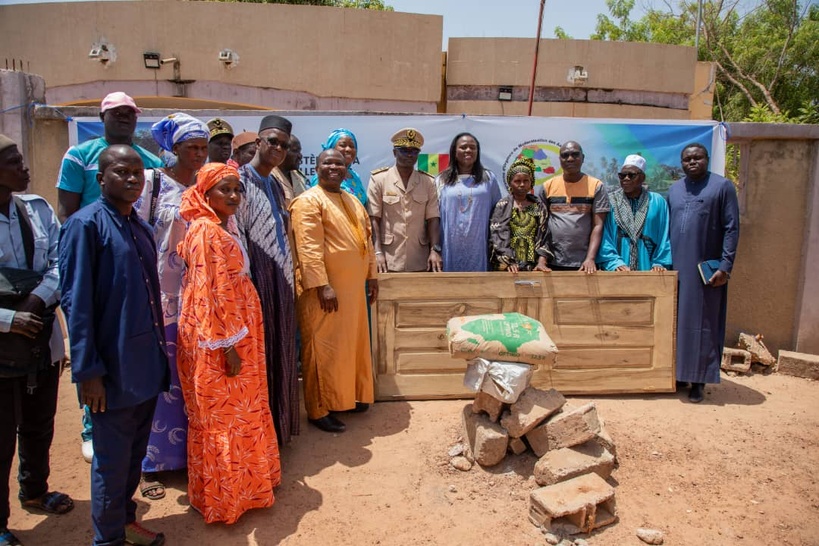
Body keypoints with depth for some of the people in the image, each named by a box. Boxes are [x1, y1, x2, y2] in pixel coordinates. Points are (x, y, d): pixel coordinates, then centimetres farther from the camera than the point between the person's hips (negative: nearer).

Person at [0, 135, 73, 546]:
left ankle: (34, 490, 48)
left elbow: (61, 262, -5)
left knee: (40, 426, 23)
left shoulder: (37, 208, -1)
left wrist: (36, 300, -20)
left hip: (43, 339, 5)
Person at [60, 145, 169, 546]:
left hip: (147, 362, 7)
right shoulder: (86, 224, -11)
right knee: (112, 459, 7)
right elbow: (76, 301, -15)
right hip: (112, 367, -7)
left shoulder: (140, 227, 10)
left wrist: (159, 350, 14)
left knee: (136, 452, 19)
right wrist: (87, 370, -17)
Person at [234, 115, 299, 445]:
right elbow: (235, 238, -16)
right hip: (257, 282, -8)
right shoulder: (241, 181, -10)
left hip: (280, 282, 8)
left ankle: (277, 422, 29)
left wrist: (288, 278, 15)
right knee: (258, 353, 0)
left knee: (279, 352, 15)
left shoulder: (275, 184, 15)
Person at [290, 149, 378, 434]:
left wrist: (371, 276, 15)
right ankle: (319, 410, 10)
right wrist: (322, 285, -24)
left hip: (352, 286, 8)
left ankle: (349, 396, 32)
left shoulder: (353, 201, 16)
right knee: (324, 349, -1)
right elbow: (309, 248, -19)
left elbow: (366, 239, 20)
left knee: (353, 344, 16)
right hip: (325, 287, -8)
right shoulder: (309, 201, -11)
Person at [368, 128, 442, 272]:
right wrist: (377, 252, -13)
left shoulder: (428, 182, 6)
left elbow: (433, 219, 3)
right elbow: (373, 219, -4)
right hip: (388, 262, -2)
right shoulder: (378, 179, -2)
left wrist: (435, 250, -9)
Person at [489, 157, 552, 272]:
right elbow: (497, 237, -7)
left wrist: (541, 263, -10)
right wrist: (508, 263, -16)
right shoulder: (502, 206, 0)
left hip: (532, 265, 2)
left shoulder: (539, 207, 8)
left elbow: (543, 238, 3)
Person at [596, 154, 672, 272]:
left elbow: (664, 238, 6)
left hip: (648, 270, 1)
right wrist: (615, 263, -16)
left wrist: (659, 263, -6)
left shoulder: (658, 202, 8)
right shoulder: (610, 201, 3)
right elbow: (604, 238, -4)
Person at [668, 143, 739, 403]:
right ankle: (677, 373, 20)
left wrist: (725, 266, -12)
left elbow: (732, 228, -6)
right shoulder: (674, 188, 12)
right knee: (676, 321, 8)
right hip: (676, 268, 4)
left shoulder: (722, 186, -2)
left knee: (702, 324, 1)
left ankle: (699, 380, 11)